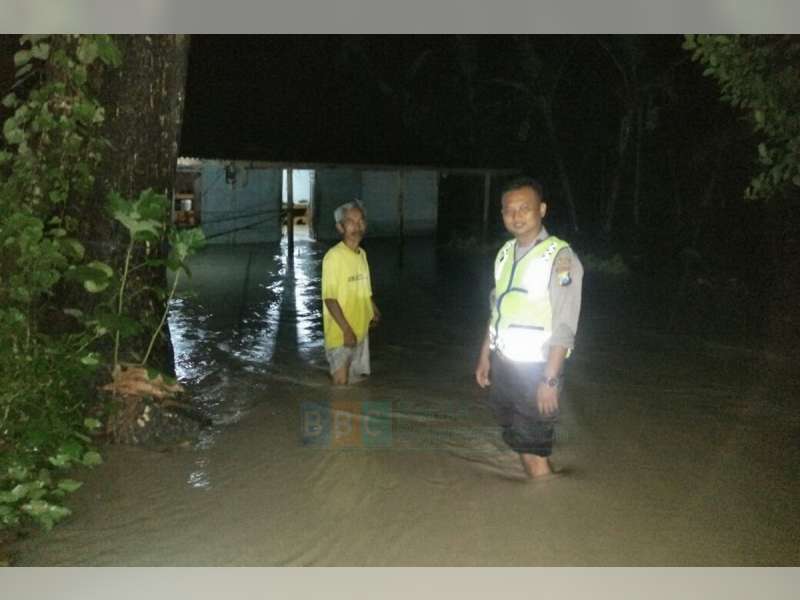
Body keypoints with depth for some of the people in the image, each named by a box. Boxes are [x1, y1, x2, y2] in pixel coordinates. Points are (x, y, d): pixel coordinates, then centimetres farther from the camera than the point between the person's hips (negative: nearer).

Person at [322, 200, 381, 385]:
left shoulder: (362, 254, 7)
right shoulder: (334, 256, -18)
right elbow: (329, 298, -20)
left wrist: (374, 311, 12)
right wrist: (347, 330, -22)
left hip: (361, 331, 8)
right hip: (340, 334, -8)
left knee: (356, 381, 16)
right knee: (341, 383, -3)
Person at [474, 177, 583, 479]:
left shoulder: (560, 258, -16)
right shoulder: (505, 252, 6)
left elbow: (564, 327, -18)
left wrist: (550, 379, -20)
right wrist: (485, 356, 15)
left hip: (535, 370, -7)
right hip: (503, 364, 7)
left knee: (534, 451, -1)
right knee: (519, 443, 18)